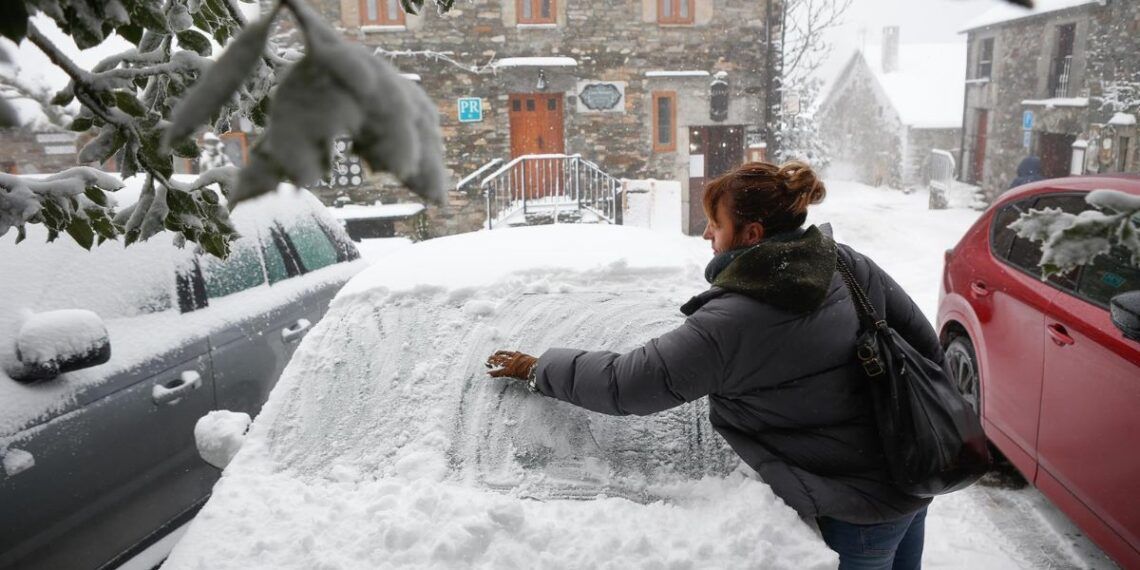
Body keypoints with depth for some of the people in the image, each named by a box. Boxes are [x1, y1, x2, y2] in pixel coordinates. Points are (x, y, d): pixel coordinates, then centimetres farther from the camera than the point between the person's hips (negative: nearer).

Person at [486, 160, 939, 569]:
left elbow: (624, 384, -22)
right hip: (913, 473, 8)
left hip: (857, 510, -7)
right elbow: (925, 344, 2)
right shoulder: (851, 265, -6)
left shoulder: (729, 323, -27)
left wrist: (539, 369, -9)